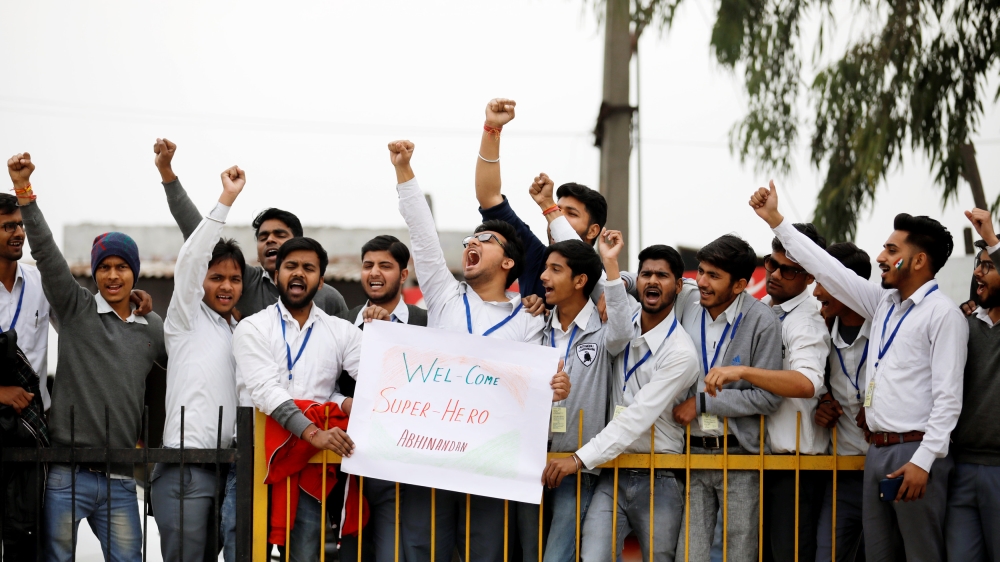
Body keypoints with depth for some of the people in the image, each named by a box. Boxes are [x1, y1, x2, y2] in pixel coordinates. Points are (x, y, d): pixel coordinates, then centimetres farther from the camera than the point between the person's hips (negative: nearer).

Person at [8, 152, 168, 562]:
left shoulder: (153, 328, 14)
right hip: (68, 474, -3)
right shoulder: (76, 308, 4)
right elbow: (45, 252, -7)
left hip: (119, 481, 3)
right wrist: (24, 193, -17)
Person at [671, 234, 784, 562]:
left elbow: (767, 398, -12)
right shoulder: (685, 307, 1)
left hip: (739, 455, -3)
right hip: (692, 452, 3)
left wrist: (701, 402, -11)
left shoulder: (762, 322, -10)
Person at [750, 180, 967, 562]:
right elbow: (828, 270, 19)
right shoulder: (884, 304, 15)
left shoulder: (943, 315, -9)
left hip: (915, 454, -8)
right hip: (878, 451, 8)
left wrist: (923, 461, -20)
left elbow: (948, 398, -14)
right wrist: (775, 220, 18)